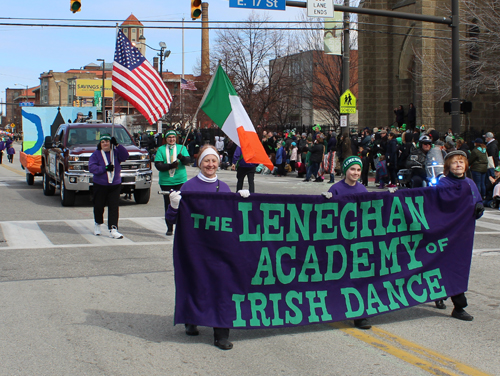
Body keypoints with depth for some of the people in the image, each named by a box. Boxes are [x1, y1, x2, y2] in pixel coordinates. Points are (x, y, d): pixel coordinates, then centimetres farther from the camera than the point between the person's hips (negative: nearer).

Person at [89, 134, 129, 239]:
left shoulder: (116, 152, 6)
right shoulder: (96, 154, 1)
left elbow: (125, 156, -11)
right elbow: (92, 167, -10)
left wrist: (117, 145, -19)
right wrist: (105, 168, -20)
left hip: (115, 185, 1)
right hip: (100, 185, -1)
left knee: (114, 207, -5)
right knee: (98, 206, 9)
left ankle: (113, 230, -7)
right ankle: (97, 224, 34)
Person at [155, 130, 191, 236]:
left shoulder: (182, 148, 9)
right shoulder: (161, 149, 6)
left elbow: (188, 161, -3)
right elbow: (158, 165, -4)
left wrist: (182, 158, -25)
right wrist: (170, 166, -19)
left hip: (180, 180, 0)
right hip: (166, 182, 0)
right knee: (168, 205, 4)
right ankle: (169, 228, 13)